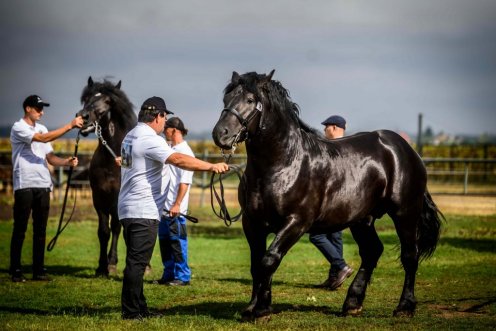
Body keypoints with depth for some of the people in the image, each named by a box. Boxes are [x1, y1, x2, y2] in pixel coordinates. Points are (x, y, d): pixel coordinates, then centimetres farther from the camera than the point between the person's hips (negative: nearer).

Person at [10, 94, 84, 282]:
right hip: (24, 185, -7)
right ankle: (16, 271, 2)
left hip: (43, 185, 7)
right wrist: (70, 126, -22)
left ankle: (38, 270, 12)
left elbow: (50, 158, 12)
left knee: (40, 230, 7)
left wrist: (66, 162, -8)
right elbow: (43, 139, -21)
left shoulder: (42, 128, 15)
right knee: (20, 230, -2)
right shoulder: (18, 128, -7)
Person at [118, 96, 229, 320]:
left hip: (128, 208, 10)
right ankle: (131, 311, -5)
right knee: (137, 261, -7)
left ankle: (138, 308, 20)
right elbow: (178, 159, -30)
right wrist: (211, 166, -34)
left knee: (136, 260, 14)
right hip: (143, 211, -10)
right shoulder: (149, 139, -17)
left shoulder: (131, 136, 14)